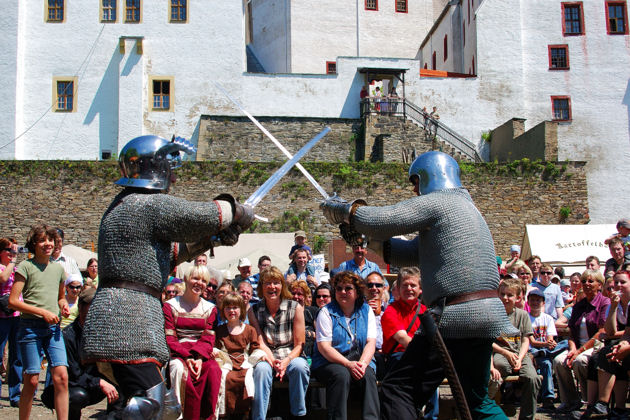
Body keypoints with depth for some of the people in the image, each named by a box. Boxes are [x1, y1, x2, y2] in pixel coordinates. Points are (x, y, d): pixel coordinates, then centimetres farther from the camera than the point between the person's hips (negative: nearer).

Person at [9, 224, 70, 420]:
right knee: (32, 380, -3)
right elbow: (13, 301, -7)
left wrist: (63, 304, 6)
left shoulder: (58, 268, 15)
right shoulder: (25, 266, -1)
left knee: (61, 376, -8)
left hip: (53, 327, 4)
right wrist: (42, 312, -14)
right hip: (30, 327, -4)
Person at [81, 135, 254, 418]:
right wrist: (240, 212, 12)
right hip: (127, 320, -10)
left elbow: (167, 254, 26)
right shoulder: (152, 204, -9)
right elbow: (211, 214, -8)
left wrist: (209, 239, 18)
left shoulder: (124, 206, 22)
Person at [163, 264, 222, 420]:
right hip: (177, 353, -2)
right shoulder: (170, 306, 7)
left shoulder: (209, 308, 15)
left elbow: (209, 339, 5)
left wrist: (199, 358, -16)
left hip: (202, 354, 2)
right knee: (180, 368, -36)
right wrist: (187, 357, -18)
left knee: (213, 370, -31)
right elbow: (169, 339, -2)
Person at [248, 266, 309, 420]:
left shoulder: (295, 308, 0)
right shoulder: (254, 311, 4)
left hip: (291, 357, 0)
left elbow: (299, 344, -1)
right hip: (268, 358, 1)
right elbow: (261, 343, -3)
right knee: (261, 368, -34)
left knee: (299, 367, -34)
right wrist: (273, 361, -23)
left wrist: (287, 361, -20)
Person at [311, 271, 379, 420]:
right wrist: (348, 364, -22)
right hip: (329, 362, -2)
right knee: (342, 374, -34)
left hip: (360, 360, 2)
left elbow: (371, 342, 2)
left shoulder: (366, 310, 9)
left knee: (368, 375, -29)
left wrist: (362, 363, -19)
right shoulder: (327, 312, -1)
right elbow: (323, 346, -10)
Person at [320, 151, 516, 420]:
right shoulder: (465, 206, 25)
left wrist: (342, 209, 5)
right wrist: (366, 237, 18)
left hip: (457, 317, -10)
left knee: (397, 389, -5)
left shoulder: (436, 202, -4)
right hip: (486, 317, 10)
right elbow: (409, 254, 25)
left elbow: (379, 220, -13)